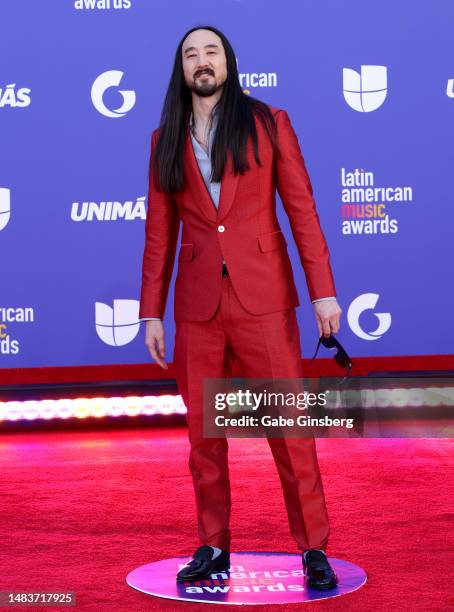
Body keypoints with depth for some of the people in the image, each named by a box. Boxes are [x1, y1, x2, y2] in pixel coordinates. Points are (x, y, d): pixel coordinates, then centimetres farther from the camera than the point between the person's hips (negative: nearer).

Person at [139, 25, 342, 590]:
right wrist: (151, 312, 7)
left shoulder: (268, 123, 4)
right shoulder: (166, 139, 10)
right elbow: (159, 234, 11)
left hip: (264, 299, -2)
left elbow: (302, 209, 0)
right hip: (198, 304, 3)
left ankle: (313, 549, 8)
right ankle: (213, 548, 19)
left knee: (289, 426, -3)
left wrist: (323, 290, -8)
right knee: (203, 433, 7)